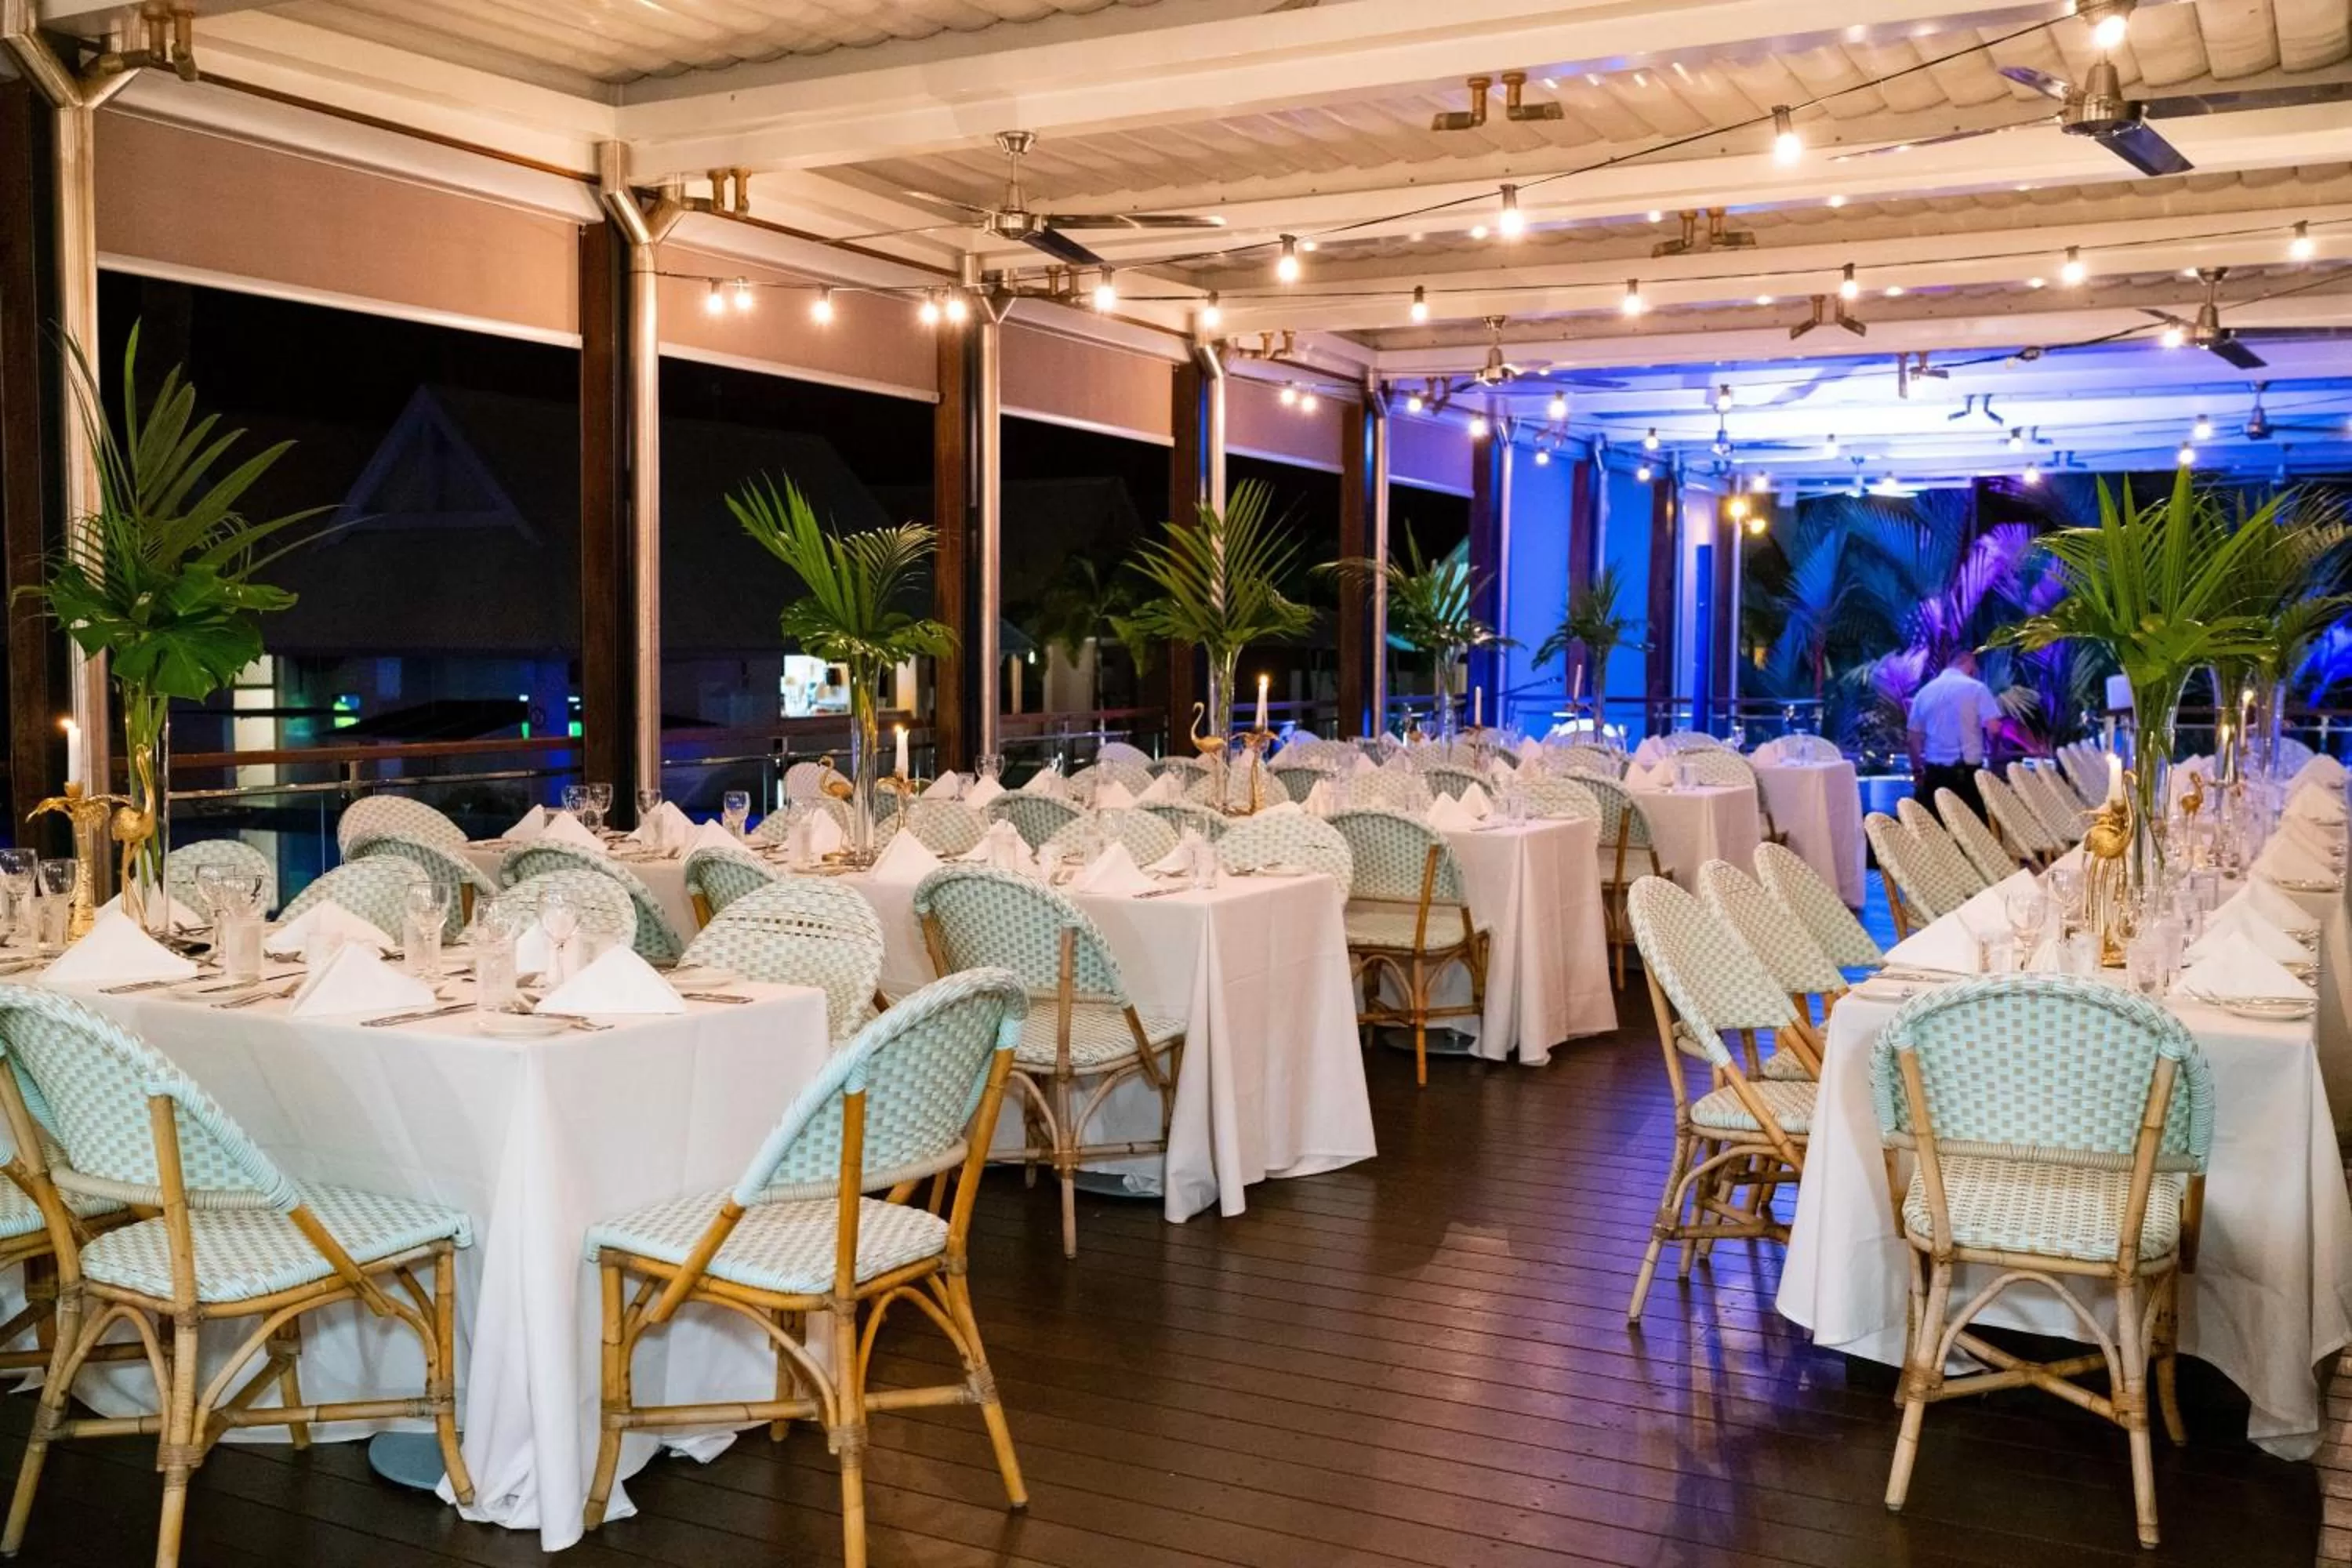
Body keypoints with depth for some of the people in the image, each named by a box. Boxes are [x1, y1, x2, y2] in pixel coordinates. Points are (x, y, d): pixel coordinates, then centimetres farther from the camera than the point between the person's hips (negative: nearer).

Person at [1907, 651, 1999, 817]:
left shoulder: (1925, 692, 9)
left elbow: (1913, 737, 11)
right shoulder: (1976, 688, -2)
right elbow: (1993, 728, -10)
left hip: (1934, 774, 4)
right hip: (1968, 773, -4)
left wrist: (1917, 772, 20)